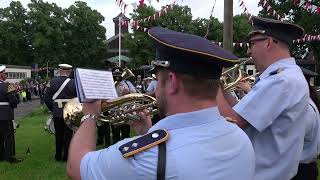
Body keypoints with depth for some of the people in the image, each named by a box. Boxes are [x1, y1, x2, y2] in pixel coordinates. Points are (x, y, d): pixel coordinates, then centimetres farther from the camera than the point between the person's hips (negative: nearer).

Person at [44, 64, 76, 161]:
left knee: (58, 134, 13)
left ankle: (58, 156, 22)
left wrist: (52, 109, 12)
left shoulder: (52, 82, -2)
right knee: (68, 135, 6)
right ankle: (66, 156, 10)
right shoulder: (73, 83, -10)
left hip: (57, 113, 3)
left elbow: (46, 98, 0)